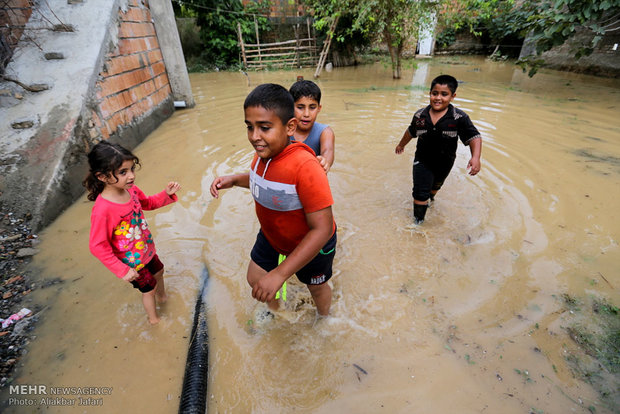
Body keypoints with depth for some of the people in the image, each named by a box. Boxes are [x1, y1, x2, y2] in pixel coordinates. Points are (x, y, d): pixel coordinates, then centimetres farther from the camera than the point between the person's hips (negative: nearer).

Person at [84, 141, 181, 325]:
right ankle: (154, 319, 46)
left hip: (147, 250, 7)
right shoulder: (102, 210, -37)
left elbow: (148, 203, 6)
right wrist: (122, 270, -23)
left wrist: (166, 194, -12)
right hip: (132, 264, -6)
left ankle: (162, 297, 63)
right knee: (149, 289, 16)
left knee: (158, 272, 30)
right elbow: (97, 246, -28)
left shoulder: (131, 189, -16)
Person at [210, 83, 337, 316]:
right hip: (272, 237, 7)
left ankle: (323, 319, 60)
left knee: (316, 287, 22)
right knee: (255, 279, 22)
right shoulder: (263, 153, -14)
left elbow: (322, 230, -38)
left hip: (311, 245, -6)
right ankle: (276, 313, 57)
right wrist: (233, 180, -9)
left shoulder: (305, 167, -40)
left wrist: (280, 273, -37)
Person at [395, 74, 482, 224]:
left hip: (444, 163, 1)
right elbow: (411, 132, 7)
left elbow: (474, 137, -21)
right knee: (420, 193, -5)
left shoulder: (459, 118, -20)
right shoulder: (420, 115, -12)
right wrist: (401, 145, 23)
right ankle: (417, 221, 13)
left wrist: (476, 157, -37)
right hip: (422, 161, -1)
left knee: (435, 186, 28)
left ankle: (430, 198, 62)